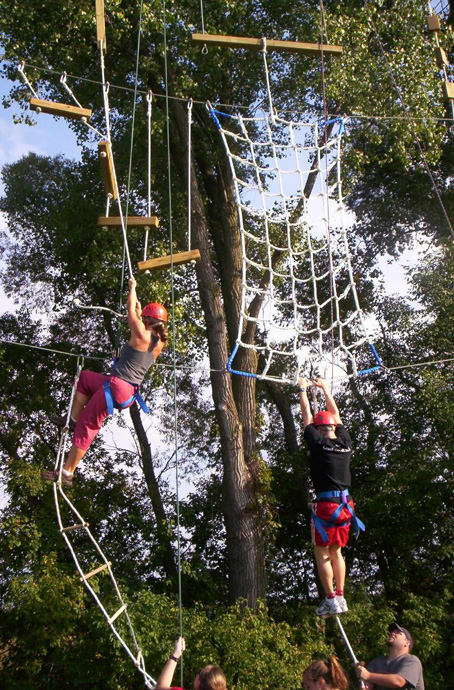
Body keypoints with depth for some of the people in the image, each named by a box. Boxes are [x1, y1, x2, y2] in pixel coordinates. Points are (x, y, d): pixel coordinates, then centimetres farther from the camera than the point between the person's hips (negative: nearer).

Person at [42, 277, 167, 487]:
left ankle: (67, 473, 5)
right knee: (84, 377, 28)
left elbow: (130, 310, -3)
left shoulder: (142, 335, -15)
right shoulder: (159, 343, 6)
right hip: (129, 393, 8)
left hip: (116, 387, -8)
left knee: (87, 425, 0)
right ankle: (73, 419, 22)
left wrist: (132, 287, 14)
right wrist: (140, 312, 37)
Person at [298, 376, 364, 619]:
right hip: (344, 504, 6)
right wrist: (326, 389, 29)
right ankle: (340, 597, 15)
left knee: (322, 553, 2)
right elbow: (336, 416, 19)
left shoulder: (318, 444, -8)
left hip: (325, 504, -5)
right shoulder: (346, 444, 6)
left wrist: (303, 390, 16)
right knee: (336, 552, 15)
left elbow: (307, 417, 4)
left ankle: (331, 599, 0)